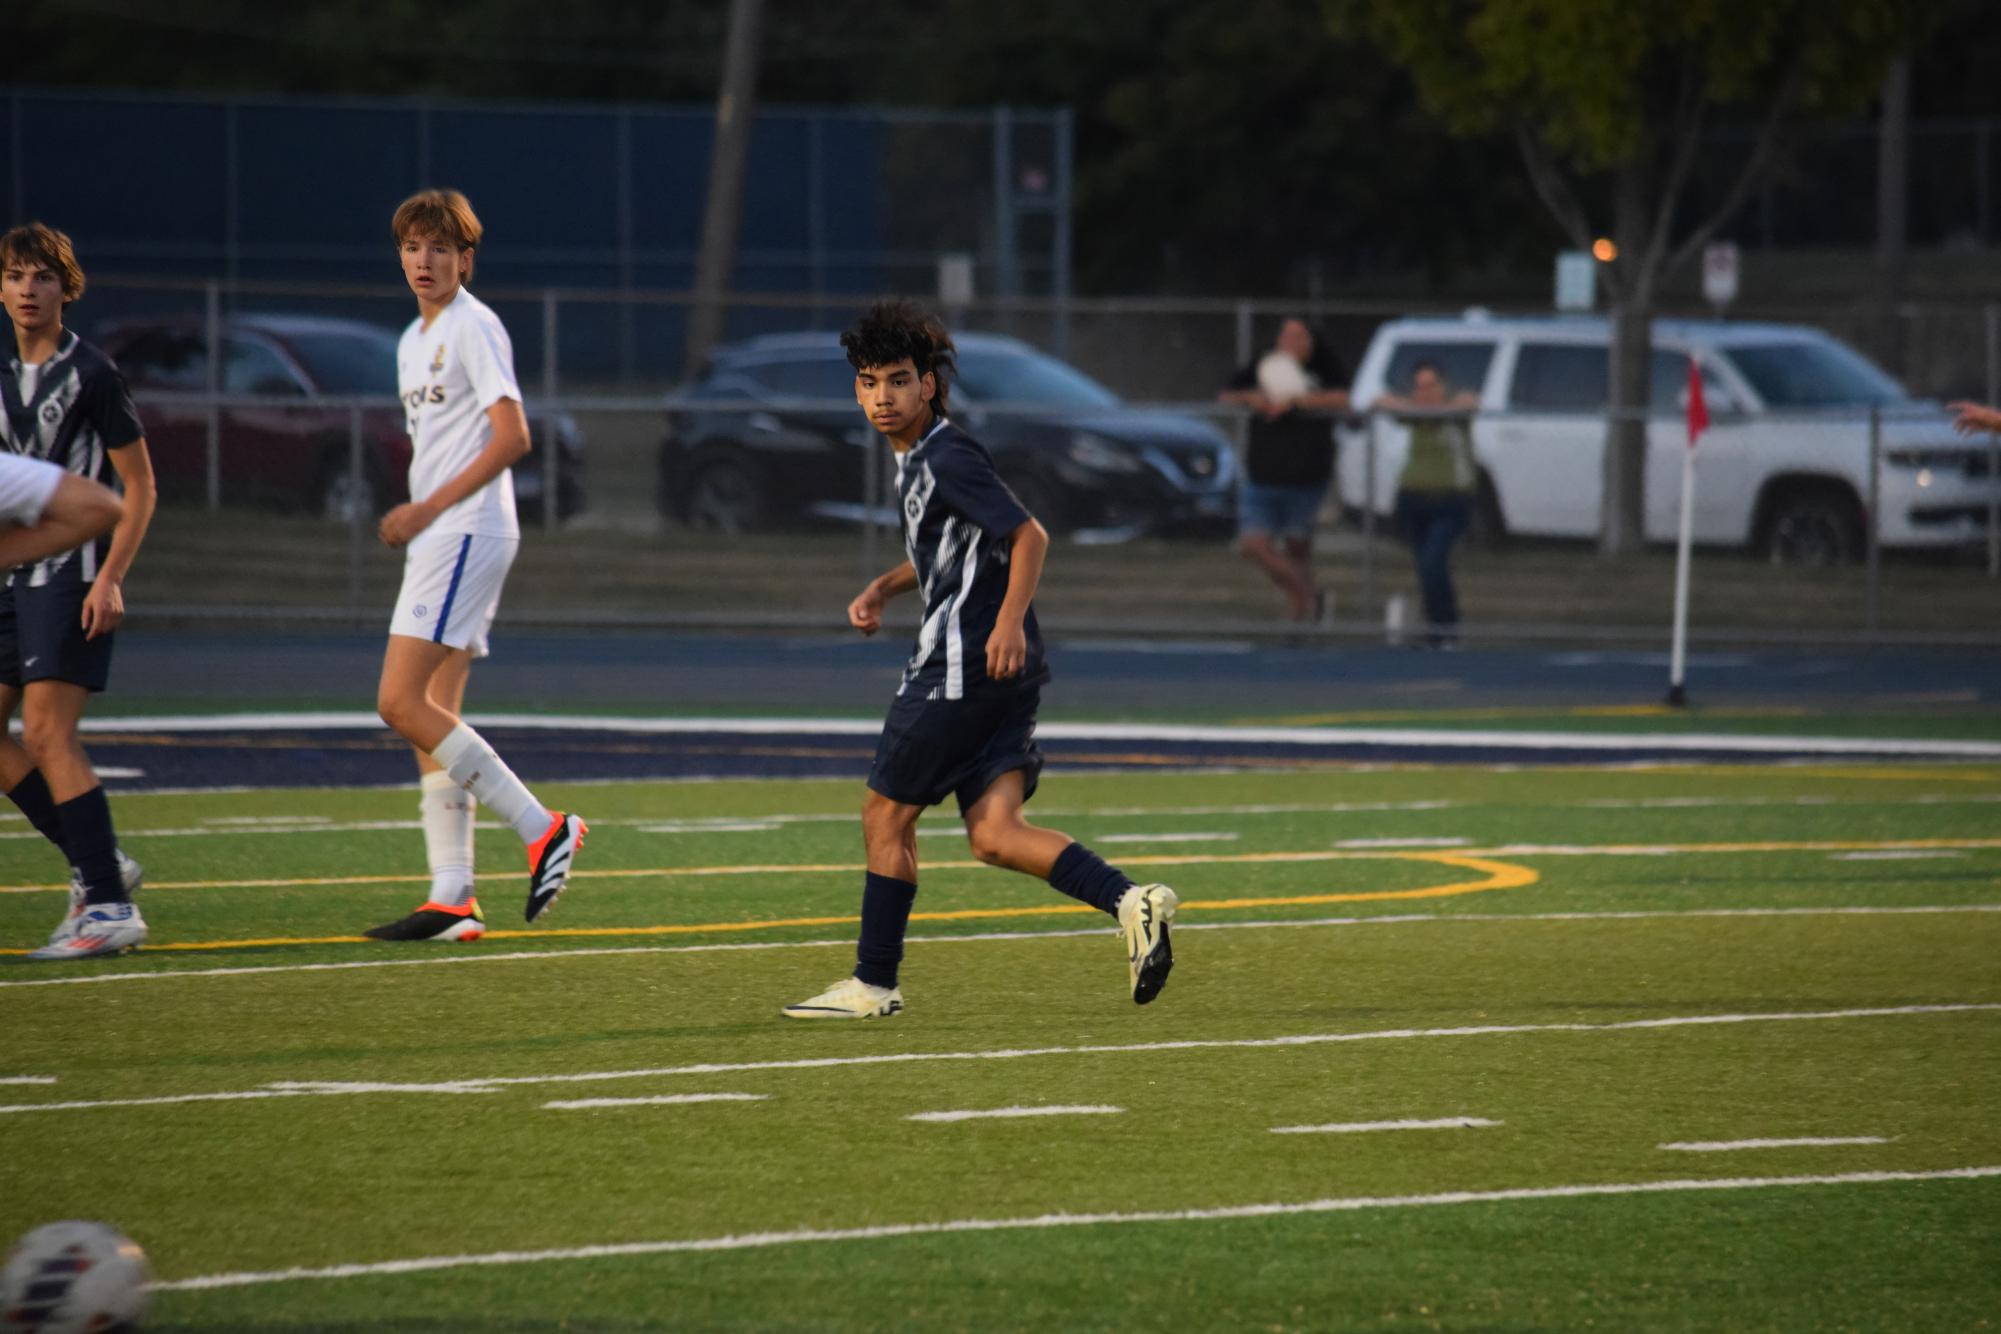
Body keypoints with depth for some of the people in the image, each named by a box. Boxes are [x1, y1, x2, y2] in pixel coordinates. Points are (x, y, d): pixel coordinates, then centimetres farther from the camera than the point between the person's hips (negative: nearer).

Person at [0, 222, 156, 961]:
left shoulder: (91, 374, -8)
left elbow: (138, 486, -9)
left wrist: (110, 579, -18)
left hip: (74, 580, -8)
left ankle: (109, 909, -13)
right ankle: (95, 863, 14)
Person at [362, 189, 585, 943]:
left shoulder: (474, 329, -8)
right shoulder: (415, 341, 20)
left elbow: (512, 436, -17)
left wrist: (430, 509, -18)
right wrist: (413, 520, 13)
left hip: (466, 536, -10)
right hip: (437, 542, 10)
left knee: (401, 704, -16)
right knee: (430, 719, 5)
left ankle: (541, 828, -14)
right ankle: (453, 900, 3)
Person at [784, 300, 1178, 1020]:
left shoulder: (948, 458, -11)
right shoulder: (916, 458, 18)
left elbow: (1029, 535, -18)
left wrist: (1010, 622, -30)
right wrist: (881, 588, 22)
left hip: (964, 664, -9)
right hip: (997, 682, 9)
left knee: (885, 815, 3)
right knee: (993, 835, -1)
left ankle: (874, 982, 11)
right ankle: (1130, 901, -15)